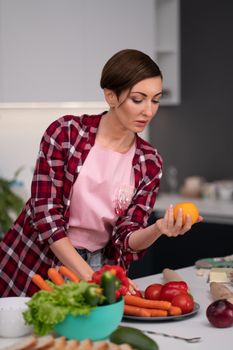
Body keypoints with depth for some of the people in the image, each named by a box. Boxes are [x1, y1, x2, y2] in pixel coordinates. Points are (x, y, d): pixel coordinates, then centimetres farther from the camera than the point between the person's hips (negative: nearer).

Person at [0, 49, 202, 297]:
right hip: (33, 265, -2)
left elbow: (126, 238, -5)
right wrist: (89, 276, -22)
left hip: (97, 268, 2)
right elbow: (46, 213, -15)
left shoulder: (150, 163, -3)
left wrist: (159, 228, -26)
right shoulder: (66, 132, -12)